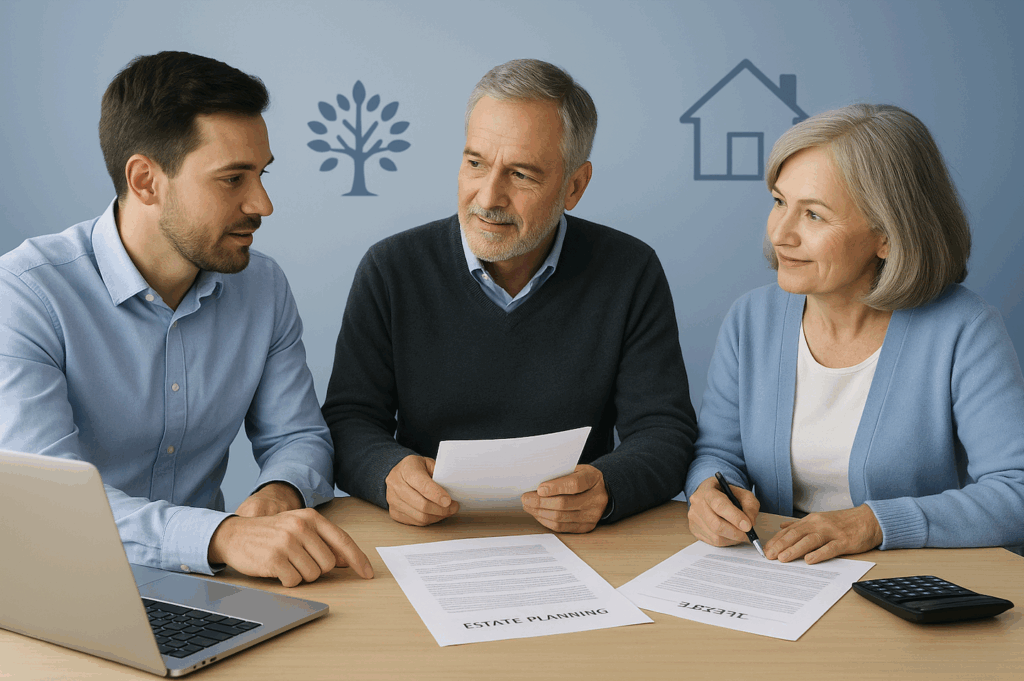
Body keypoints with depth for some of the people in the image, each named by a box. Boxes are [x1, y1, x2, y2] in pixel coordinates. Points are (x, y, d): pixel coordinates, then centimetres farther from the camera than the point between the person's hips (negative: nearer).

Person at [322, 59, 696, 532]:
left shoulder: (631, 275, -2)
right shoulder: (391, 270, -1)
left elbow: (663, 432, -4)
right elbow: (348, 421, 0)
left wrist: (605, 489, -25)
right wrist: (389, 473, -23)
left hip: (573, 545, 2)